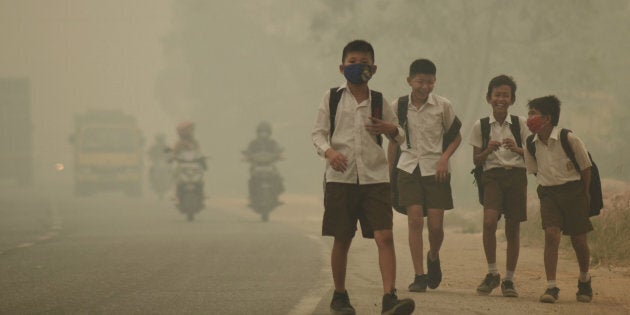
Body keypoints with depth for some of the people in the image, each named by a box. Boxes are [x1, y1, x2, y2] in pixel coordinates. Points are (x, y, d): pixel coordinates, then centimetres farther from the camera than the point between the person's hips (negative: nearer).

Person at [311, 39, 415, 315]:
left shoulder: (379, 101, 10)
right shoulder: (332, 98, 5)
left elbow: (400, 137, 18)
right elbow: (318, 132, 3)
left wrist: (391, 130, -6)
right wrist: (328, 150, -18)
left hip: (375, 178, 1)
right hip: (340, 177, -1)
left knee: (385, 236, -13)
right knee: (341, 240, 5)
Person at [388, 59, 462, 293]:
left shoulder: (443, 106, -3)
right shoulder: (398, 106, 0)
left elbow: (456, 136, 9)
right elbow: (393, 141, 12)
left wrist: (445, 157, -8)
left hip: (435, 169, 0)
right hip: (408, 168, 0)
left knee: (435, 225, -3)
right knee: (415, 220, -11)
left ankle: (433, 257, 30)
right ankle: (419, 276, -7)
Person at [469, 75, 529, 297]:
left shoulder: (520, 124, 6)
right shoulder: (480, 126, 6)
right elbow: (476, 160, 8)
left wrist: (517, 149, -12)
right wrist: (488, 150, -11)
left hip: (516, 176, 1)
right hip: (492, 175, -1)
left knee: (513, 228, 2)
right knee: (489, 221, -22)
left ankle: (508, 279, 14)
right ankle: (492, 273, -8)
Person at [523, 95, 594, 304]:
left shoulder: (569, 139, -16)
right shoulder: (532, 145, -4)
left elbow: (585, 167, -4)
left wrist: (583, 196, 3)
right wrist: (547, 188, 10)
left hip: (573, 191, -2)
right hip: (548, 193, 2)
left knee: (579, 239, 5)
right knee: (551, 234, -17)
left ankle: (584, 280, 32)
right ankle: (551, 287, -16)